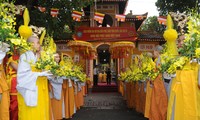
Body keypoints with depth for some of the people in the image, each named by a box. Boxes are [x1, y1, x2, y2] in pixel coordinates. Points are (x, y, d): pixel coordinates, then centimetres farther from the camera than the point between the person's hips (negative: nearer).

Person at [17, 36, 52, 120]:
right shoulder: (25, 56, -9)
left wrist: (47, 73, -3)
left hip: (40, 90, 7)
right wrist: (40, 74, -22)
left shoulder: (38, 57, 14)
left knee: (41, 112, 6)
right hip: (30, 90, -7)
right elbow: (24, 74, -18)